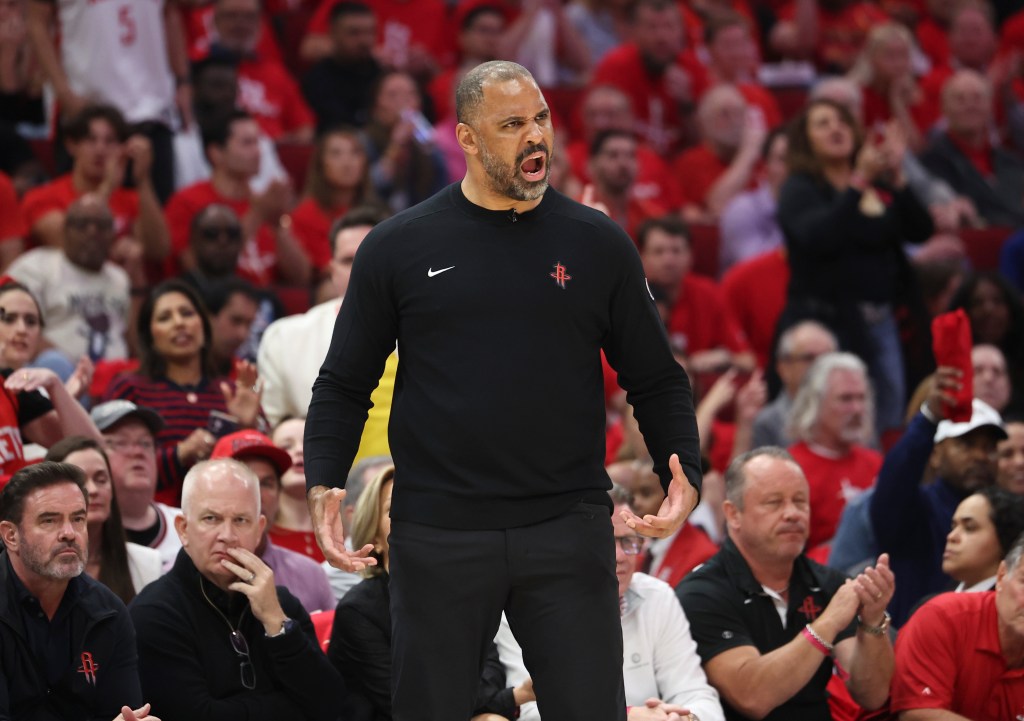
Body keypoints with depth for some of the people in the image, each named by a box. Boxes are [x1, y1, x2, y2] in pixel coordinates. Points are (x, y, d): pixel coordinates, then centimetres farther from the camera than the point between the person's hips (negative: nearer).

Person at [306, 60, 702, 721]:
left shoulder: (598, 245, 6)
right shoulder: (401, 247, 3)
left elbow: (657, 380, 11)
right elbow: (345, 385, 8)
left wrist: (684, 476, -6)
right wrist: (323, 486, -7)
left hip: (569, 531, 0)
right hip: (439, 536, 0)